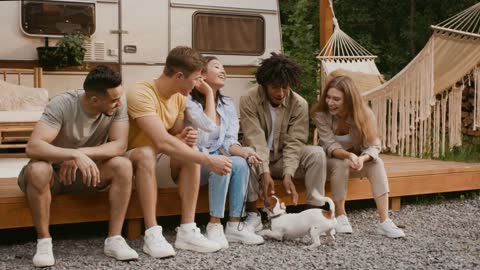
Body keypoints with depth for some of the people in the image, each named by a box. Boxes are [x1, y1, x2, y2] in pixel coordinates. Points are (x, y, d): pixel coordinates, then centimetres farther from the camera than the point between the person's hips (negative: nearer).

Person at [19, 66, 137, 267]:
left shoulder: (118, 104, -17)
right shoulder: (62, 105, -28)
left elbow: (119, 145, -22)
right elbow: (33, 147, -37)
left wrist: (83, 154, -35)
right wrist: (75, 154, -49)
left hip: (86, 170, 3)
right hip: (52, 171, -3)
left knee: (123, 165, -25)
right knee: (37, 170, -37)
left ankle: (114, 239, -19)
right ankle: (44, 242, -21)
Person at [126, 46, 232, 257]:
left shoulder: (180, 97, -2)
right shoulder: (141, 94, -28)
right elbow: (163, 142, -38)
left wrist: (184, 138, -16)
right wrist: (209, 160, -36)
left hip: (157, 164, 7)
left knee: (190, 151, -21)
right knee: (147, 153, -38)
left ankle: (187, 231, -23)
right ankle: (152, 235, -35)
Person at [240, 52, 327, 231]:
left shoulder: (299, 104, -12)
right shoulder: (249, 101, -18)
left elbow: (294, 142, -18)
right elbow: (256, 140, -26)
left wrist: (288, 175, -32)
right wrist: (265, 173, -38)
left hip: (286, 159, 2)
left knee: (316, 153, -24)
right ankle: (253, 215, -23)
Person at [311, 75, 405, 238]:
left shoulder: (364, 113, -20)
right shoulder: (321, 114, -23)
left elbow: (373, 145, -23)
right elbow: (330, 145, -27)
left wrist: (362, 158, -46)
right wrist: (348, 155, -49)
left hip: (354, 160, 2)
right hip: (330, 161, -2)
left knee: (376, 162, -28)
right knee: (341, 163, -36)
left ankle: (384, 222, -35)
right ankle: (340, 217, -20)